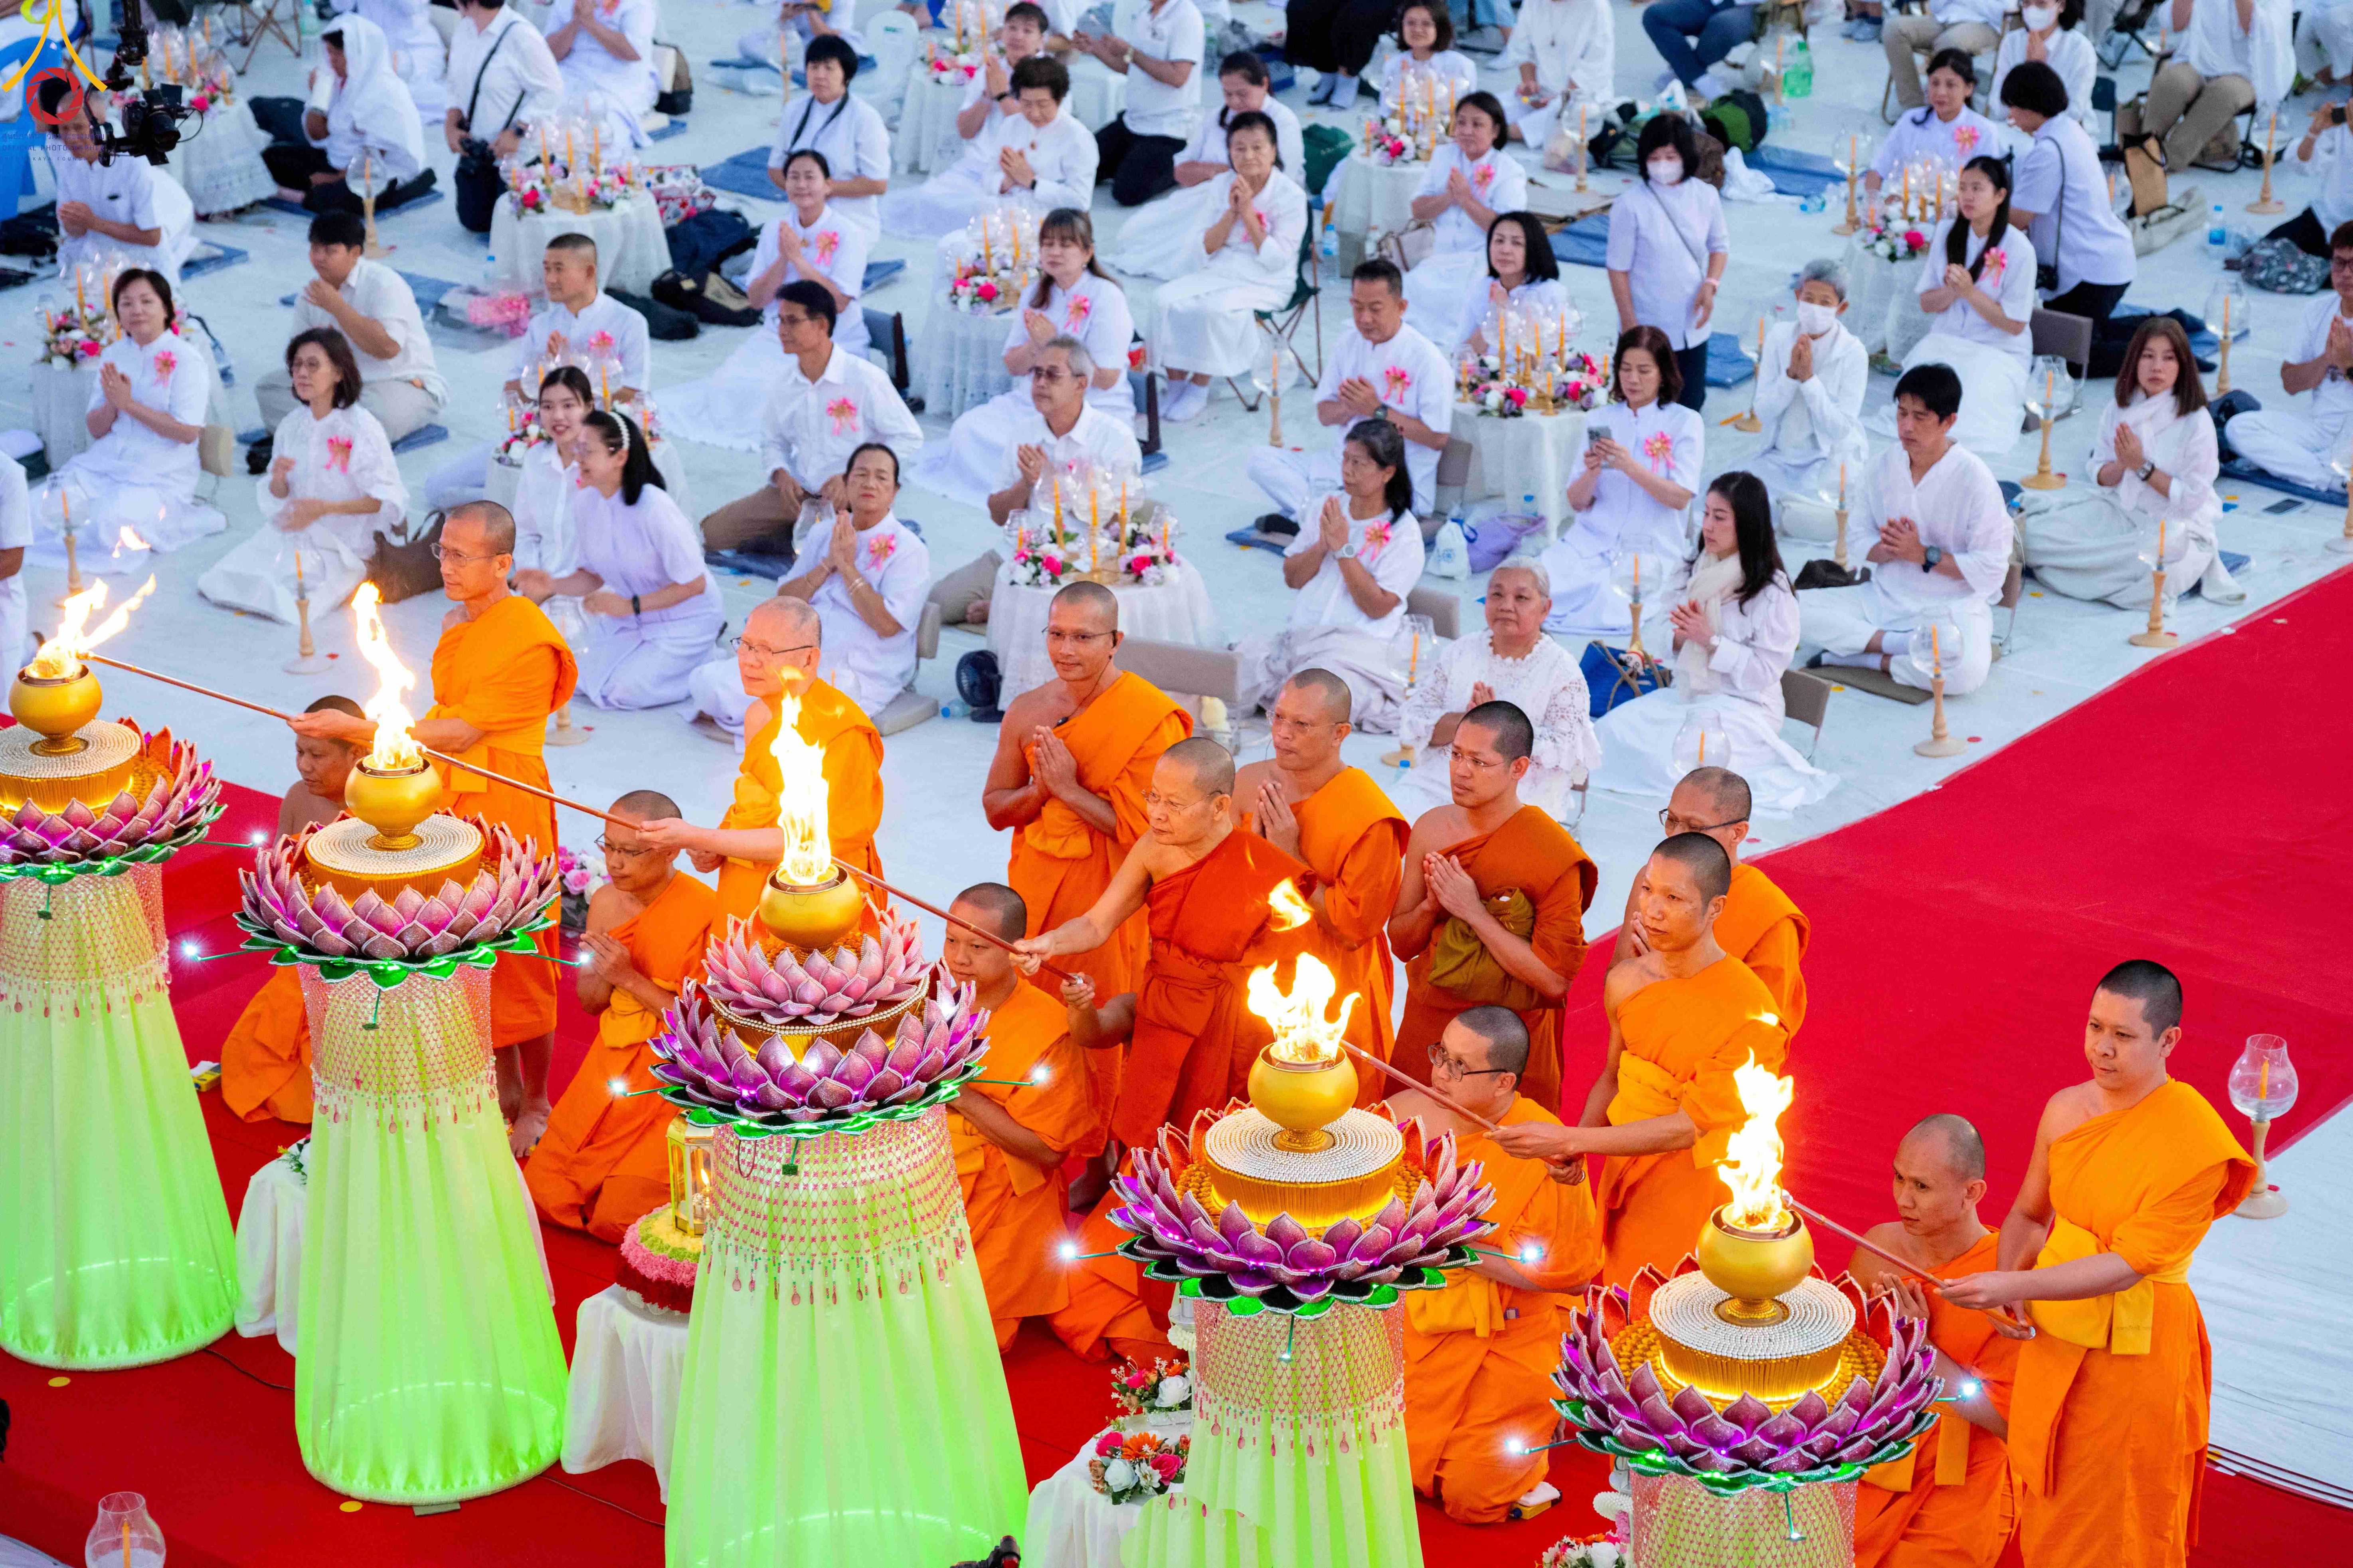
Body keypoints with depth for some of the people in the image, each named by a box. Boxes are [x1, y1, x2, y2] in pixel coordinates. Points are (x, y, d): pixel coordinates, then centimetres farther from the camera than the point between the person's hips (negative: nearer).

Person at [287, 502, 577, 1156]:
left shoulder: (528, 641, -19)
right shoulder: (456, 623, 9)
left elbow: (461, 733, -22)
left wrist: (359, 730, -24)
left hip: (506, 813, -8)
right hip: (453, 808, 8)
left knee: (517, 964, 3)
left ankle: (536, 1105, 18)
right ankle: (505, 1089, 26)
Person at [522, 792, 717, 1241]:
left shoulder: (705, 913, -17)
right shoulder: (606, 901, 2)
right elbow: (589, 1002, 12)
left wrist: (631, 980, -21)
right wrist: (602, 974, -11)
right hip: (612, 1068, 6)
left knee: (619, 1216, -14)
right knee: (541, 1190, -3)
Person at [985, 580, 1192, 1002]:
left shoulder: (1152, 721, -16)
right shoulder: (1027, 710, 2)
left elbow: (1150, 830, -20)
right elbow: (995, 810, 10)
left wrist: (1069, 789, -20)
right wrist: (1040, 790, -11)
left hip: (1110, 899, -5)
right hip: (1038, 889, 5)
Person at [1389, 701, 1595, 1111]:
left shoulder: (1552, 854, -16)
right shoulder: (1432, 828, 0)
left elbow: (1555, 980, -20)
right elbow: (1401, 943, 9)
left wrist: (1474, 912, -21)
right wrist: (1431, 907, -12)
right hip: (1426, 1028, 5)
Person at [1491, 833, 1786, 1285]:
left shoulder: (1750, 1014, -22)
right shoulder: (1626, 981, -2)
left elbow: (1688, 1127, -23)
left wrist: (1568, 1140, -26)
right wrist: (1572, 1151, -4)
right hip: (1621, 1180, 5)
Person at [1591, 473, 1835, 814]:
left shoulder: (1772, 591, -13)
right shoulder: (1700, 572, 9)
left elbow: (1766, 670, -16)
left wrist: (1710, 640, -21)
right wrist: (1680, 637, -9)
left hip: (1742, 705, -7)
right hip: (1687, 693, 7)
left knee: (1674, 755, -30)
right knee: (1613, 730, -16)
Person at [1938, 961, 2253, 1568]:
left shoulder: (2194, 1142, -19)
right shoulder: (2067, 1109, 0)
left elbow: (2130, 1264, -22)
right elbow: (2029, 1212, 15)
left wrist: (2015, 1287, -28)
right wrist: (2006, 1280, -5)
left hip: (2134, 1349, -6)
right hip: (2053, 1336, 6)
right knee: (2045, 1511, 16)